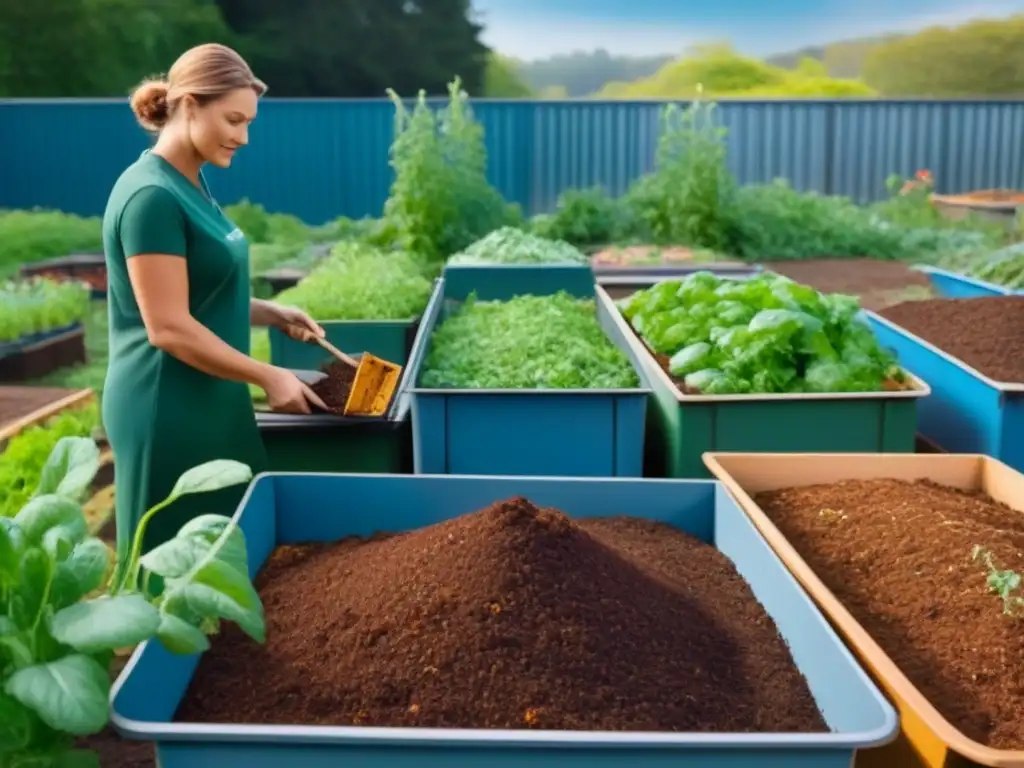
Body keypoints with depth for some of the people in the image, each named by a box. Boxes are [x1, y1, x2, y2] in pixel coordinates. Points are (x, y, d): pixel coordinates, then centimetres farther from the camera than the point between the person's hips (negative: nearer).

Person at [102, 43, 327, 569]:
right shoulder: (152, 196, -19)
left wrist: (272, 315, 5)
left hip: (206, 405, 9)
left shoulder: (190, 184, 9)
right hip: (169, 413, -9)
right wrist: (269, 378, -17)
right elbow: (169, 328, -22)